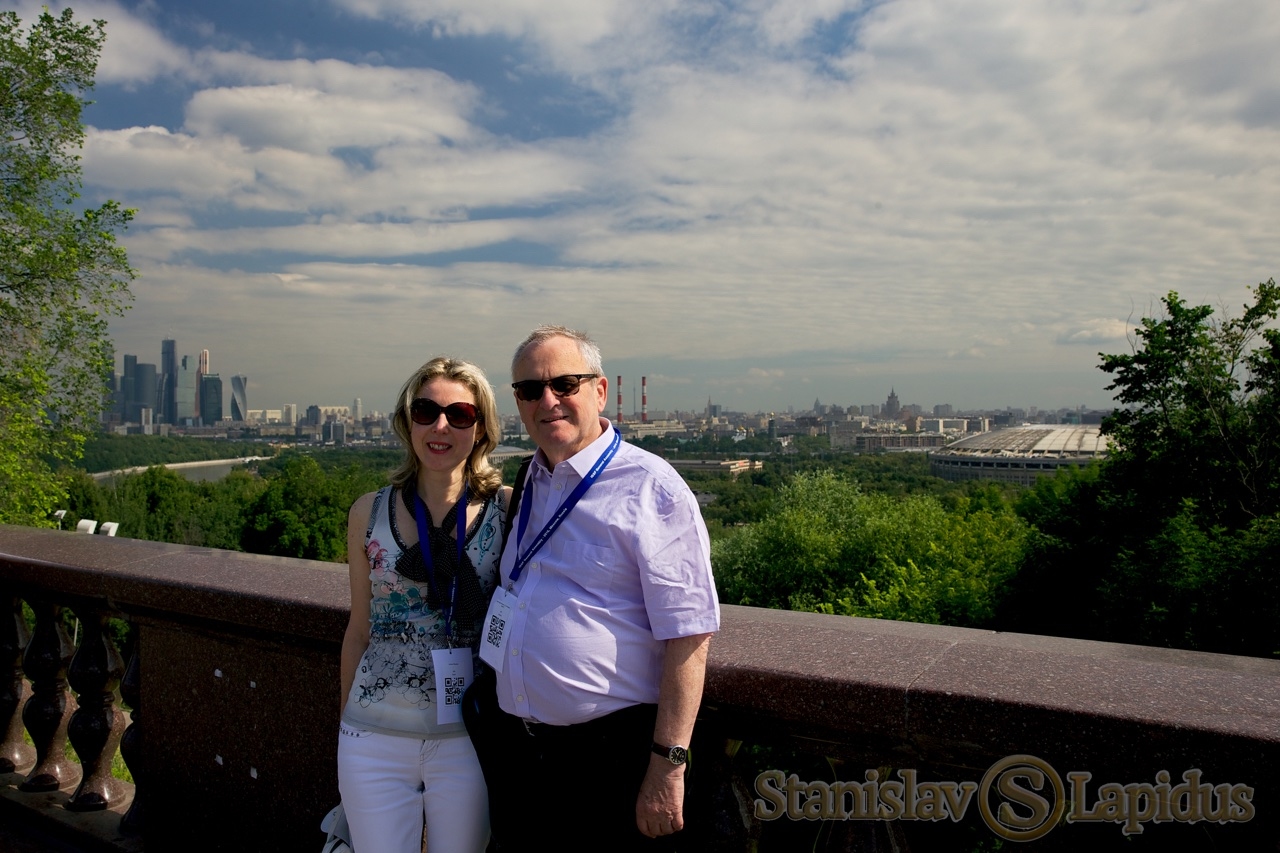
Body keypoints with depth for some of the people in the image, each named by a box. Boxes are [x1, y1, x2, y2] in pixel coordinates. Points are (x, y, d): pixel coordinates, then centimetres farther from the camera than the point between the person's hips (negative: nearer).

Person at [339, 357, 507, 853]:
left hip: (467, 734, -1)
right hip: (376, 736, 2)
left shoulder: (508, 510, -6)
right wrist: (347, 724, 14)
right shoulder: (369, 513, 2)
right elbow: (360, 630, 9)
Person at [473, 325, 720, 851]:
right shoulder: (526, 488, 8)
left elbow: (688, 638, -17)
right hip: (510, 745, 6)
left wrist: (668, 767, -19)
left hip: (605, 757, -6)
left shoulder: (650, 489, -14)